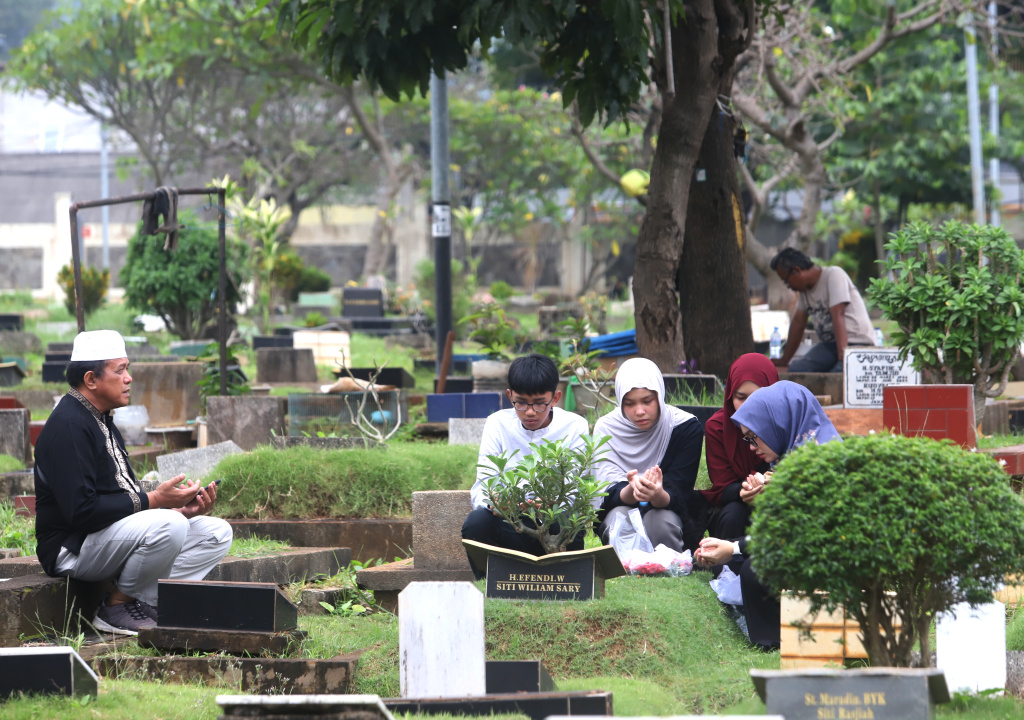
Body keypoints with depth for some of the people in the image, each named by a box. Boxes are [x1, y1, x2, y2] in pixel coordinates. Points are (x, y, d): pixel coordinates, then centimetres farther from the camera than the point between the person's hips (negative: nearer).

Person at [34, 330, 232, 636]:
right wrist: (151, 501, -20)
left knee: (216, 532, 4)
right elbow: (80, 510, -25)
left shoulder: (102, 423, 19)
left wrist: (184, 508, 1)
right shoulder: (68, 427, -16)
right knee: (169, 527, -34)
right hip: (74, 548, -10)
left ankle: (149, 601, -10)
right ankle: (117, 607, -13)